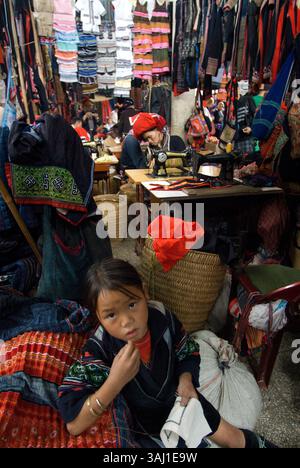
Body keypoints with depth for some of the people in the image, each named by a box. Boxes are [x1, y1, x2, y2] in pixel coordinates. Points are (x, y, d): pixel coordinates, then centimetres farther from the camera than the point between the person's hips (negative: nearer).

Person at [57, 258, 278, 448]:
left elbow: (188, 352, -3)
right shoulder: (99, 350, -32)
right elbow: (73, 425, -36)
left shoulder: (163, 317, -24)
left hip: (176, 396, 3)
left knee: (230, 437, 12)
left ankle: (255, 443, 46)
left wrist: (185, 381, -22)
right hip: (141, 418, -2)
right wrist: (115, 381, -46)